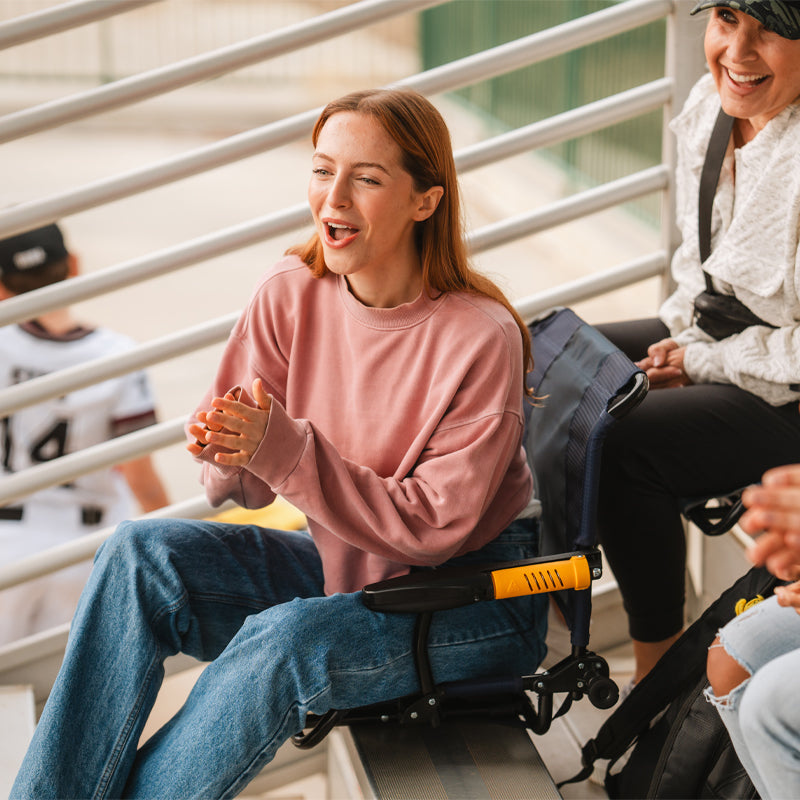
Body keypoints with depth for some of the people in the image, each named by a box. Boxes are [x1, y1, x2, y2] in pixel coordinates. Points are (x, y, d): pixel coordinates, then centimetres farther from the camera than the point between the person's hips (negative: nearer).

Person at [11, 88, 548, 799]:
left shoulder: (482, 338, -21)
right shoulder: (290, 296, -6)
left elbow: (432, 527, -21)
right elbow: (247, 487, -1)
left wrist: (283, 450, -31)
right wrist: (224, 452, -26)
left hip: (479, 599, -5)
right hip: (342, 566, 6)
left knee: (283, 639, -33)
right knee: (144, 554, -16)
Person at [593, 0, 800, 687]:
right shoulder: (708, 104, -1)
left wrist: (702, 362, -16)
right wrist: (683, 337, -2)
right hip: (719, 331, 9)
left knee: (617, 445, -24)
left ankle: (660, 653, -4)